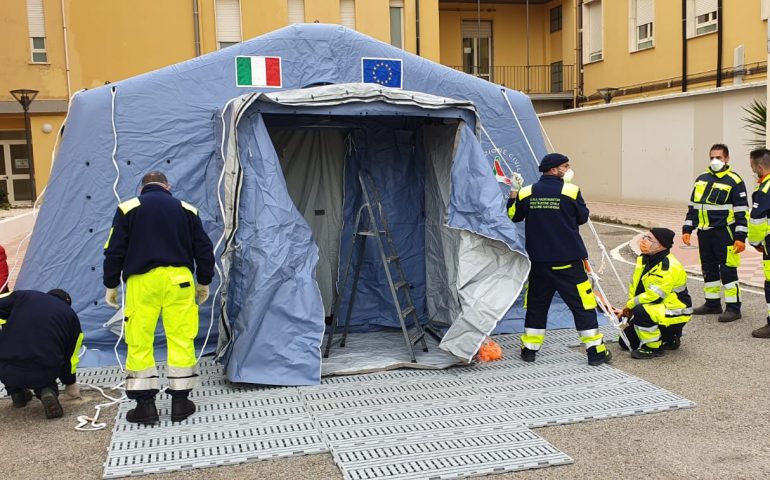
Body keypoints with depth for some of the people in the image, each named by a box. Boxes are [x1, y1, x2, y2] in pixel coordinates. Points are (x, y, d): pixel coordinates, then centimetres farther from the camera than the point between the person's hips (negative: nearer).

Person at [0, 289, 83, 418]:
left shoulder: (22, 296, 10)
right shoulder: (72, 316, 14)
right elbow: (70, 357, 19)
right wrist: (70, 384, 36)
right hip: (44, 377, 0)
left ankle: (16, 391, 25)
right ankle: (48, 391, 3)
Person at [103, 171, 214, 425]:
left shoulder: (128, 208, 6)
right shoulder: (186, 210, 12)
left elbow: (114, 251, 4)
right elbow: (204, 250, 12)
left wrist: (111, 285, 14)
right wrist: (204, 282, 24)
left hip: (142, 280, -1)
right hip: (178, 279, 2)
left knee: (139, 343, 7)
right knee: (181, 340, 8)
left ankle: (145, 405, 9)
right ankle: (180, 402, 13)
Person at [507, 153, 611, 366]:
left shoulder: (526, 193, 1)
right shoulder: (571, 191, -9)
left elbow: (513, 216, 16)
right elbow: (582, 218, 5)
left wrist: (514, 191, 28)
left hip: (539, 261, 4)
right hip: (568, 261, -3)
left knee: (536, 304, 15)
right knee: (582, 305, 4)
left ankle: (529, 349, 18)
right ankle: (596, 352, 8)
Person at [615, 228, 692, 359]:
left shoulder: (669, 266, -25)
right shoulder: (644, 260, 3)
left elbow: (655, 296, -27)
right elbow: (634, 288, 8)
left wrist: (630, 305, -16)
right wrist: (627, 310, 0)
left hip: (675, 312, -9)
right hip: (656, 309, 9)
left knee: (641, 312, -36)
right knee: (626, 341, 6)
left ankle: (654, 347, -14)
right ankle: (668, 338, 21)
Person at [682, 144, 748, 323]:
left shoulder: (734, 181, -6)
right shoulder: (701, 179, 12)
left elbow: (742, 211, -8)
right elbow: (692, 206, 18)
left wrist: (740, 237, -13)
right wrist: (687, 229, 12)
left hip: (724, 232, -6)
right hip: (704, 233, 6)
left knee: (727, 270, -4)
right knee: (708, 269, 13)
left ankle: (733, 307, 3)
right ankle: (712, 304, 24)